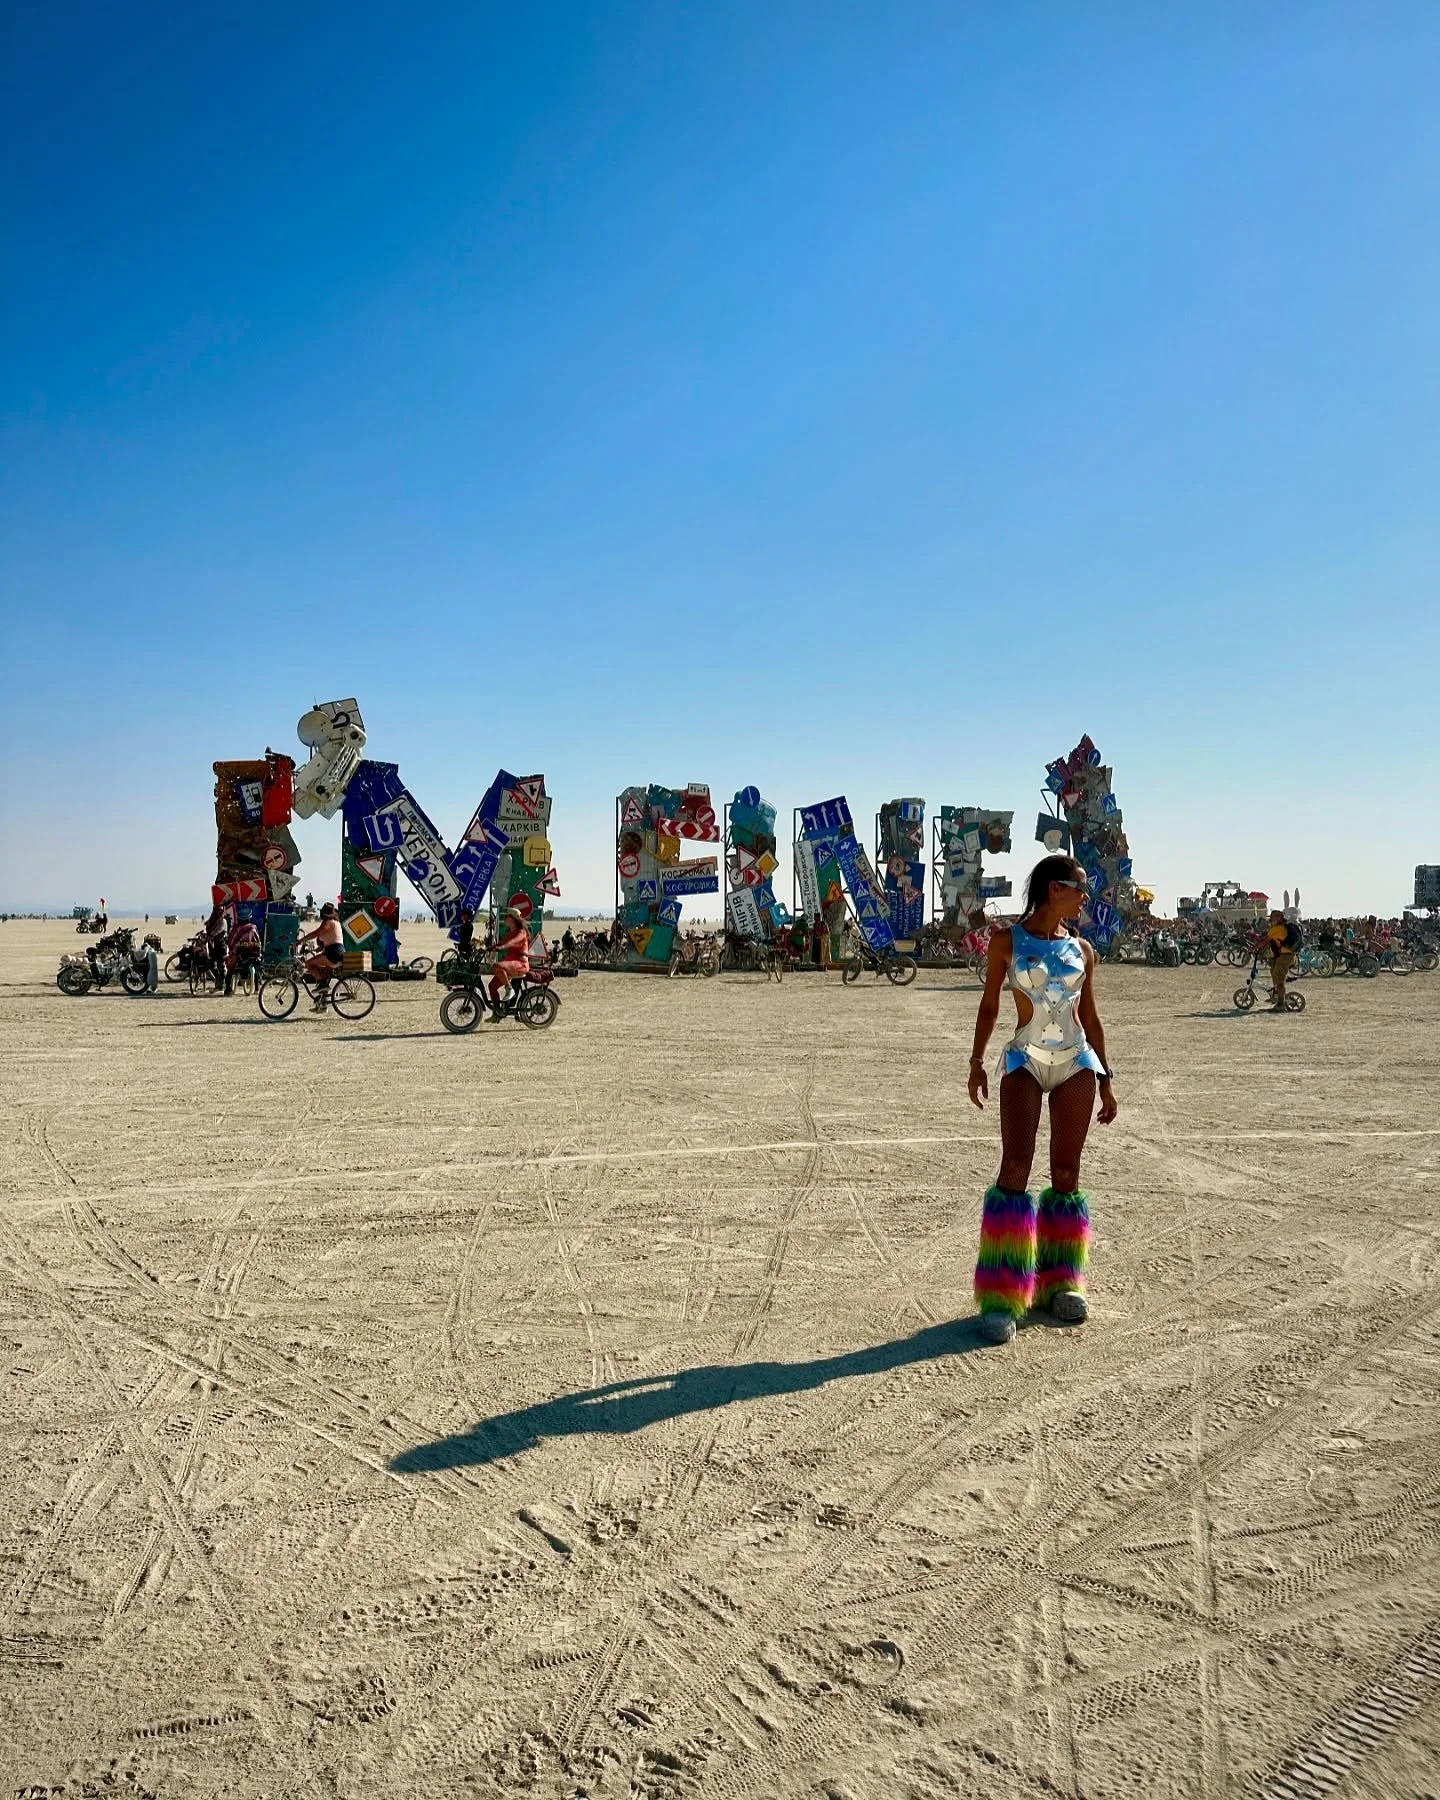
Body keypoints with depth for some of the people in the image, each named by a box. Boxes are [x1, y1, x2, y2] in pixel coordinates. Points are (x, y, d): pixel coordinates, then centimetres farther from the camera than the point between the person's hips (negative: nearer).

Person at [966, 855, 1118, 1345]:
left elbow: (1090, 1016, 15)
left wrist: (1105, 1079, 14)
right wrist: (977, 1060, -1)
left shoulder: (1082, 950, 10)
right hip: (1025, 1061, -4)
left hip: (1076, 1063, 4)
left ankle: (1061, 1283, 19)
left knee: (1066, 1172, 6)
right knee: (1015, 1166, -13)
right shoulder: (1006, 941, 0)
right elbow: (989, 1005, 4)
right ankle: (1001, 1296, -9)